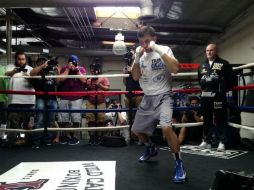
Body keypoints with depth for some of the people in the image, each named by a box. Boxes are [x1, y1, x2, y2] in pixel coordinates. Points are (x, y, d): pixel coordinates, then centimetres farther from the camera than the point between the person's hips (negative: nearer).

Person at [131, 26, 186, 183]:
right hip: (147, 98, 6)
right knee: (137, 129, 15)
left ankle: (179, 164, -12)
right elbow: (135, 77, 3)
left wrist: (158, 50, -25)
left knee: (166, 127, -30)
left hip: (163, 96, -6)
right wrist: (137, 58, -11)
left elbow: (175, 69, -23)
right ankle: (151, 149, 45)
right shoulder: (140, 53, 8)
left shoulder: (164, 50, -7)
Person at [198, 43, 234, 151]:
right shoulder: (202, 66, 18)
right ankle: (207, 141, 17)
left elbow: (230, 78, -3)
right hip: (205, 96, 5)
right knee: (207, 120, 9)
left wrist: (223, 90, -2)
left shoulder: (224, 64, 1)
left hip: (218, 96, -5)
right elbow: (199, 79, 27)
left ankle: (222, 142, 2)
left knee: (220, 119, -4)